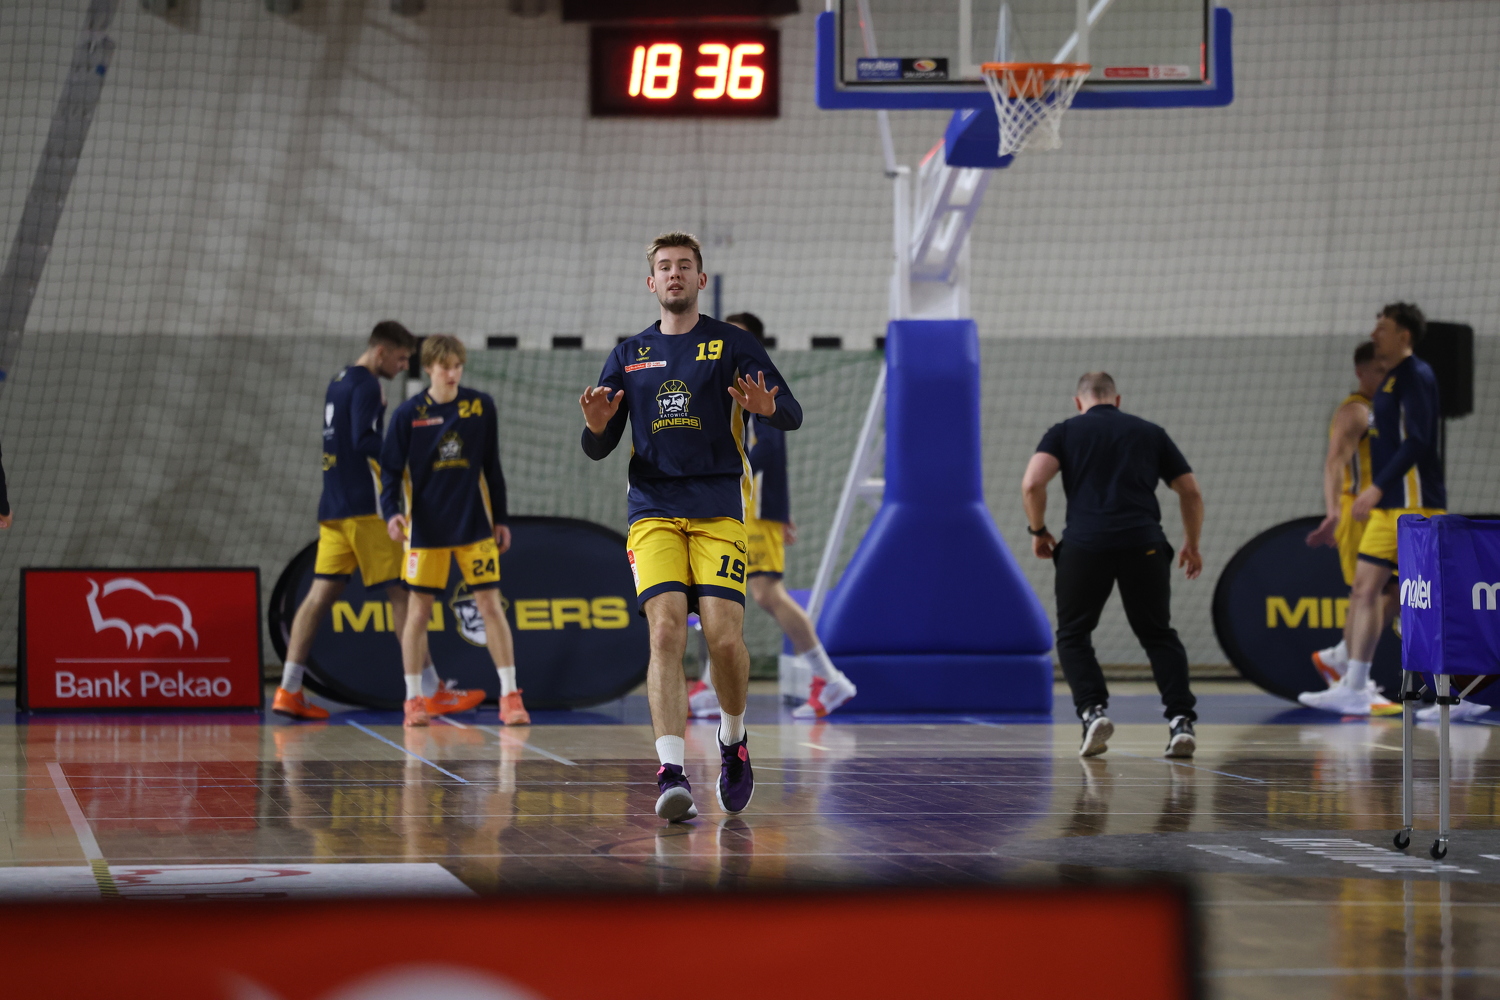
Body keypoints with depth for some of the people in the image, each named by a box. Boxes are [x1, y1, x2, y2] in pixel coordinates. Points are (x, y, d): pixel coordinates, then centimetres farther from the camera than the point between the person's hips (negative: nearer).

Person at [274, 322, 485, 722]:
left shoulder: (339, 382, 18)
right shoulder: (367, 385, -10)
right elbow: (365, 440, -21)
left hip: (333, 505, 9)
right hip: (365, 508, -9)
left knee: (322, 592, 4)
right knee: (400, 592, -6)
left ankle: (289, 691, -1)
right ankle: (432, 692, -5)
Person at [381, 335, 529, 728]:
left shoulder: (481, 406, 0)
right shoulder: (409, 414, -5)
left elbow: (491, 467, 8)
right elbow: (390, 469, -2)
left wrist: (500, 519, 9)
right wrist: (391, 512, -18)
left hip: (474, 525, 1)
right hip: (426, 528, -1)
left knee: (490, 604, -2)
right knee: (420, 610, 2)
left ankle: (510, 696, 2)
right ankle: (414, 699, 11)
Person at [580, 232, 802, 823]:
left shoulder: (732, 345, 7)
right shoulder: (629, 357, 15)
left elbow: (792, 416, 1)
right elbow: (598, 449, 14)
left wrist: (767, 407, -23)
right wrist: (596, 425, -10)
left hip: (719, 509, -1)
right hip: (653, 511, 1)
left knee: (724, 636, -12)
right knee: (665, 630, -16)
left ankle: (733, 741, 16)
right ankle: (671, 774, -23)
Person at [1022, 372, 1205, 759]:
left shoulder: (1064, 432, 15)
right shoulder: (1151, 433, 21)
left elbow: (1032, 484, -1)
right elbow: (1191, 492, 21)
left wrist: (1038, 531, 14)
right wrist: (1192, 545, 34)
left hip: (1085, 543, -1)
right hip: (1145, 544, 2)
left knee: (1072, 635, 15)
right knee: (1159, 635, 16)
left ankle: (1093, 709, -6)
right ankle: (1181, 719, 0)